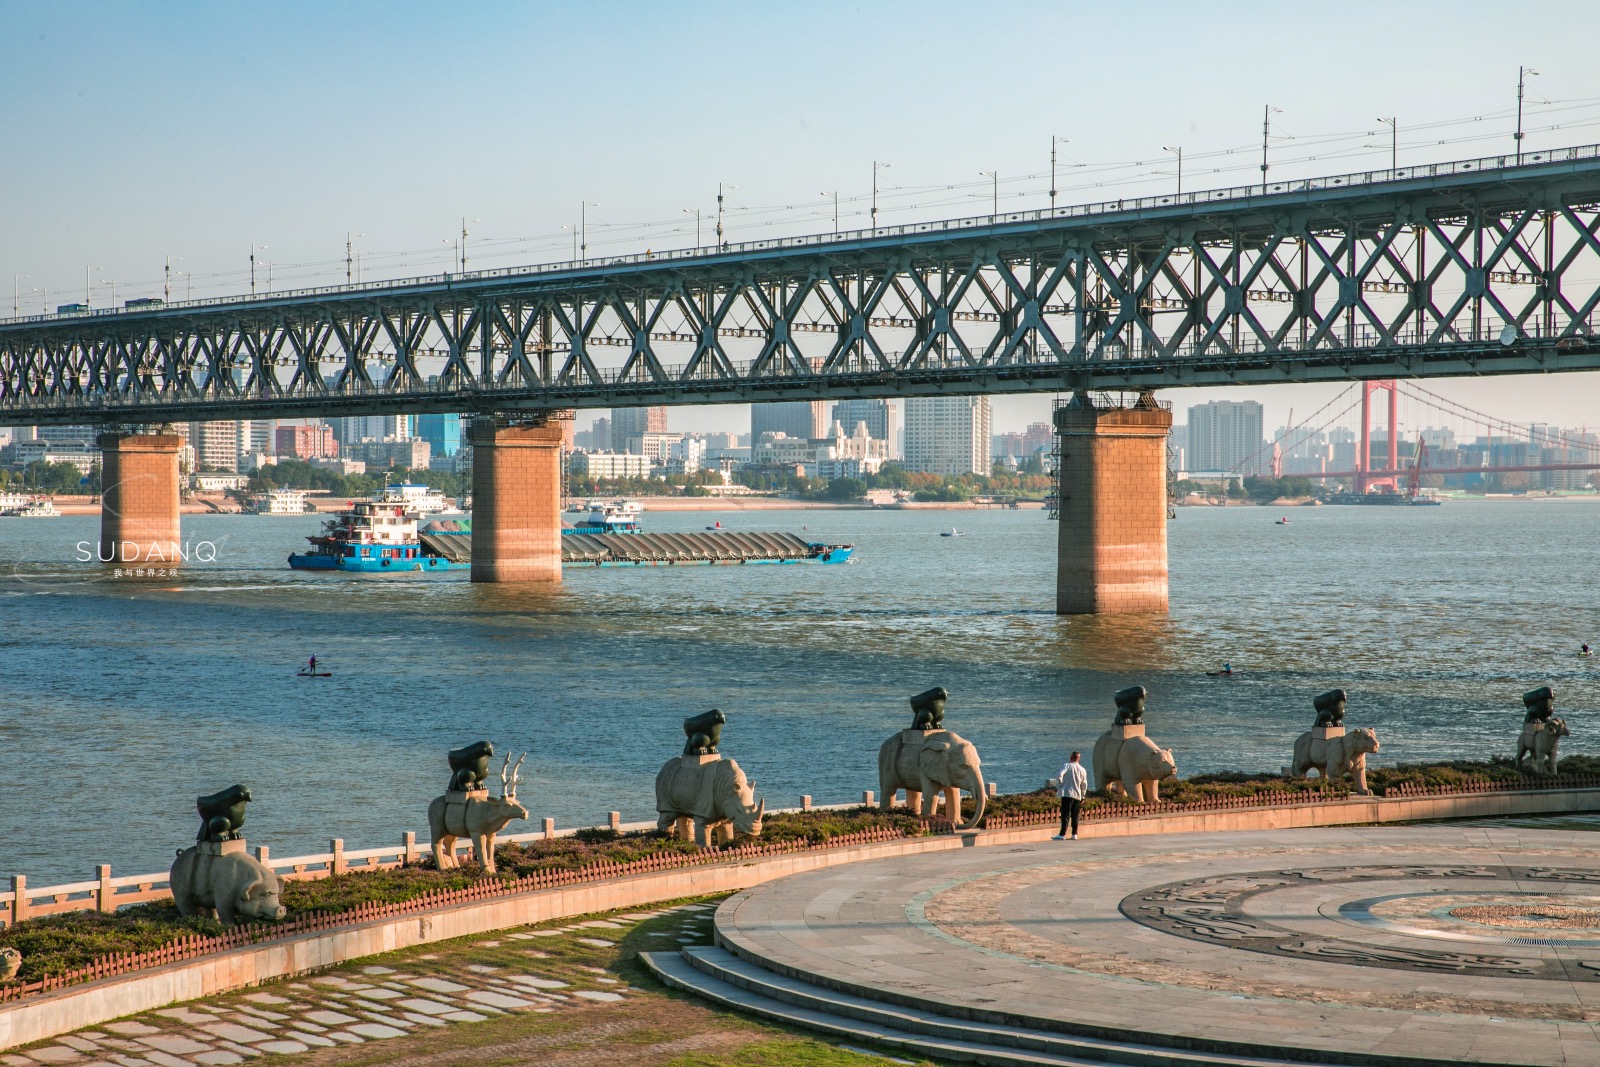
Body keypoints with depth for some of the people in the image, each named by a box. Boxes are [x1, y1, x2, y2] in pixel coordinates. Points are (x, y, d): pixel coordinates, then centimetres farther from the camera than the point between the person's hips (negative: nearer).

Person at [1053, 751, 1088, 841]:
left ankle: (1062, 834, -13)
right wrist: (1083, 796, 22)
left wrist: (1059, 786, -2)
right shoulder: (1082, 770, 11)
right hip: (1077, 795, 5)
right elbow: (1084, 785, 13)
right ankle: (1074, 834, 13)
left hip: (1067, 793, -5)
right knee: (1075, 815, 12)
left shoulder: (1067, 766, -4)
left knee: (1065, 814, -8)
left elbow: (1059, 776, -17)